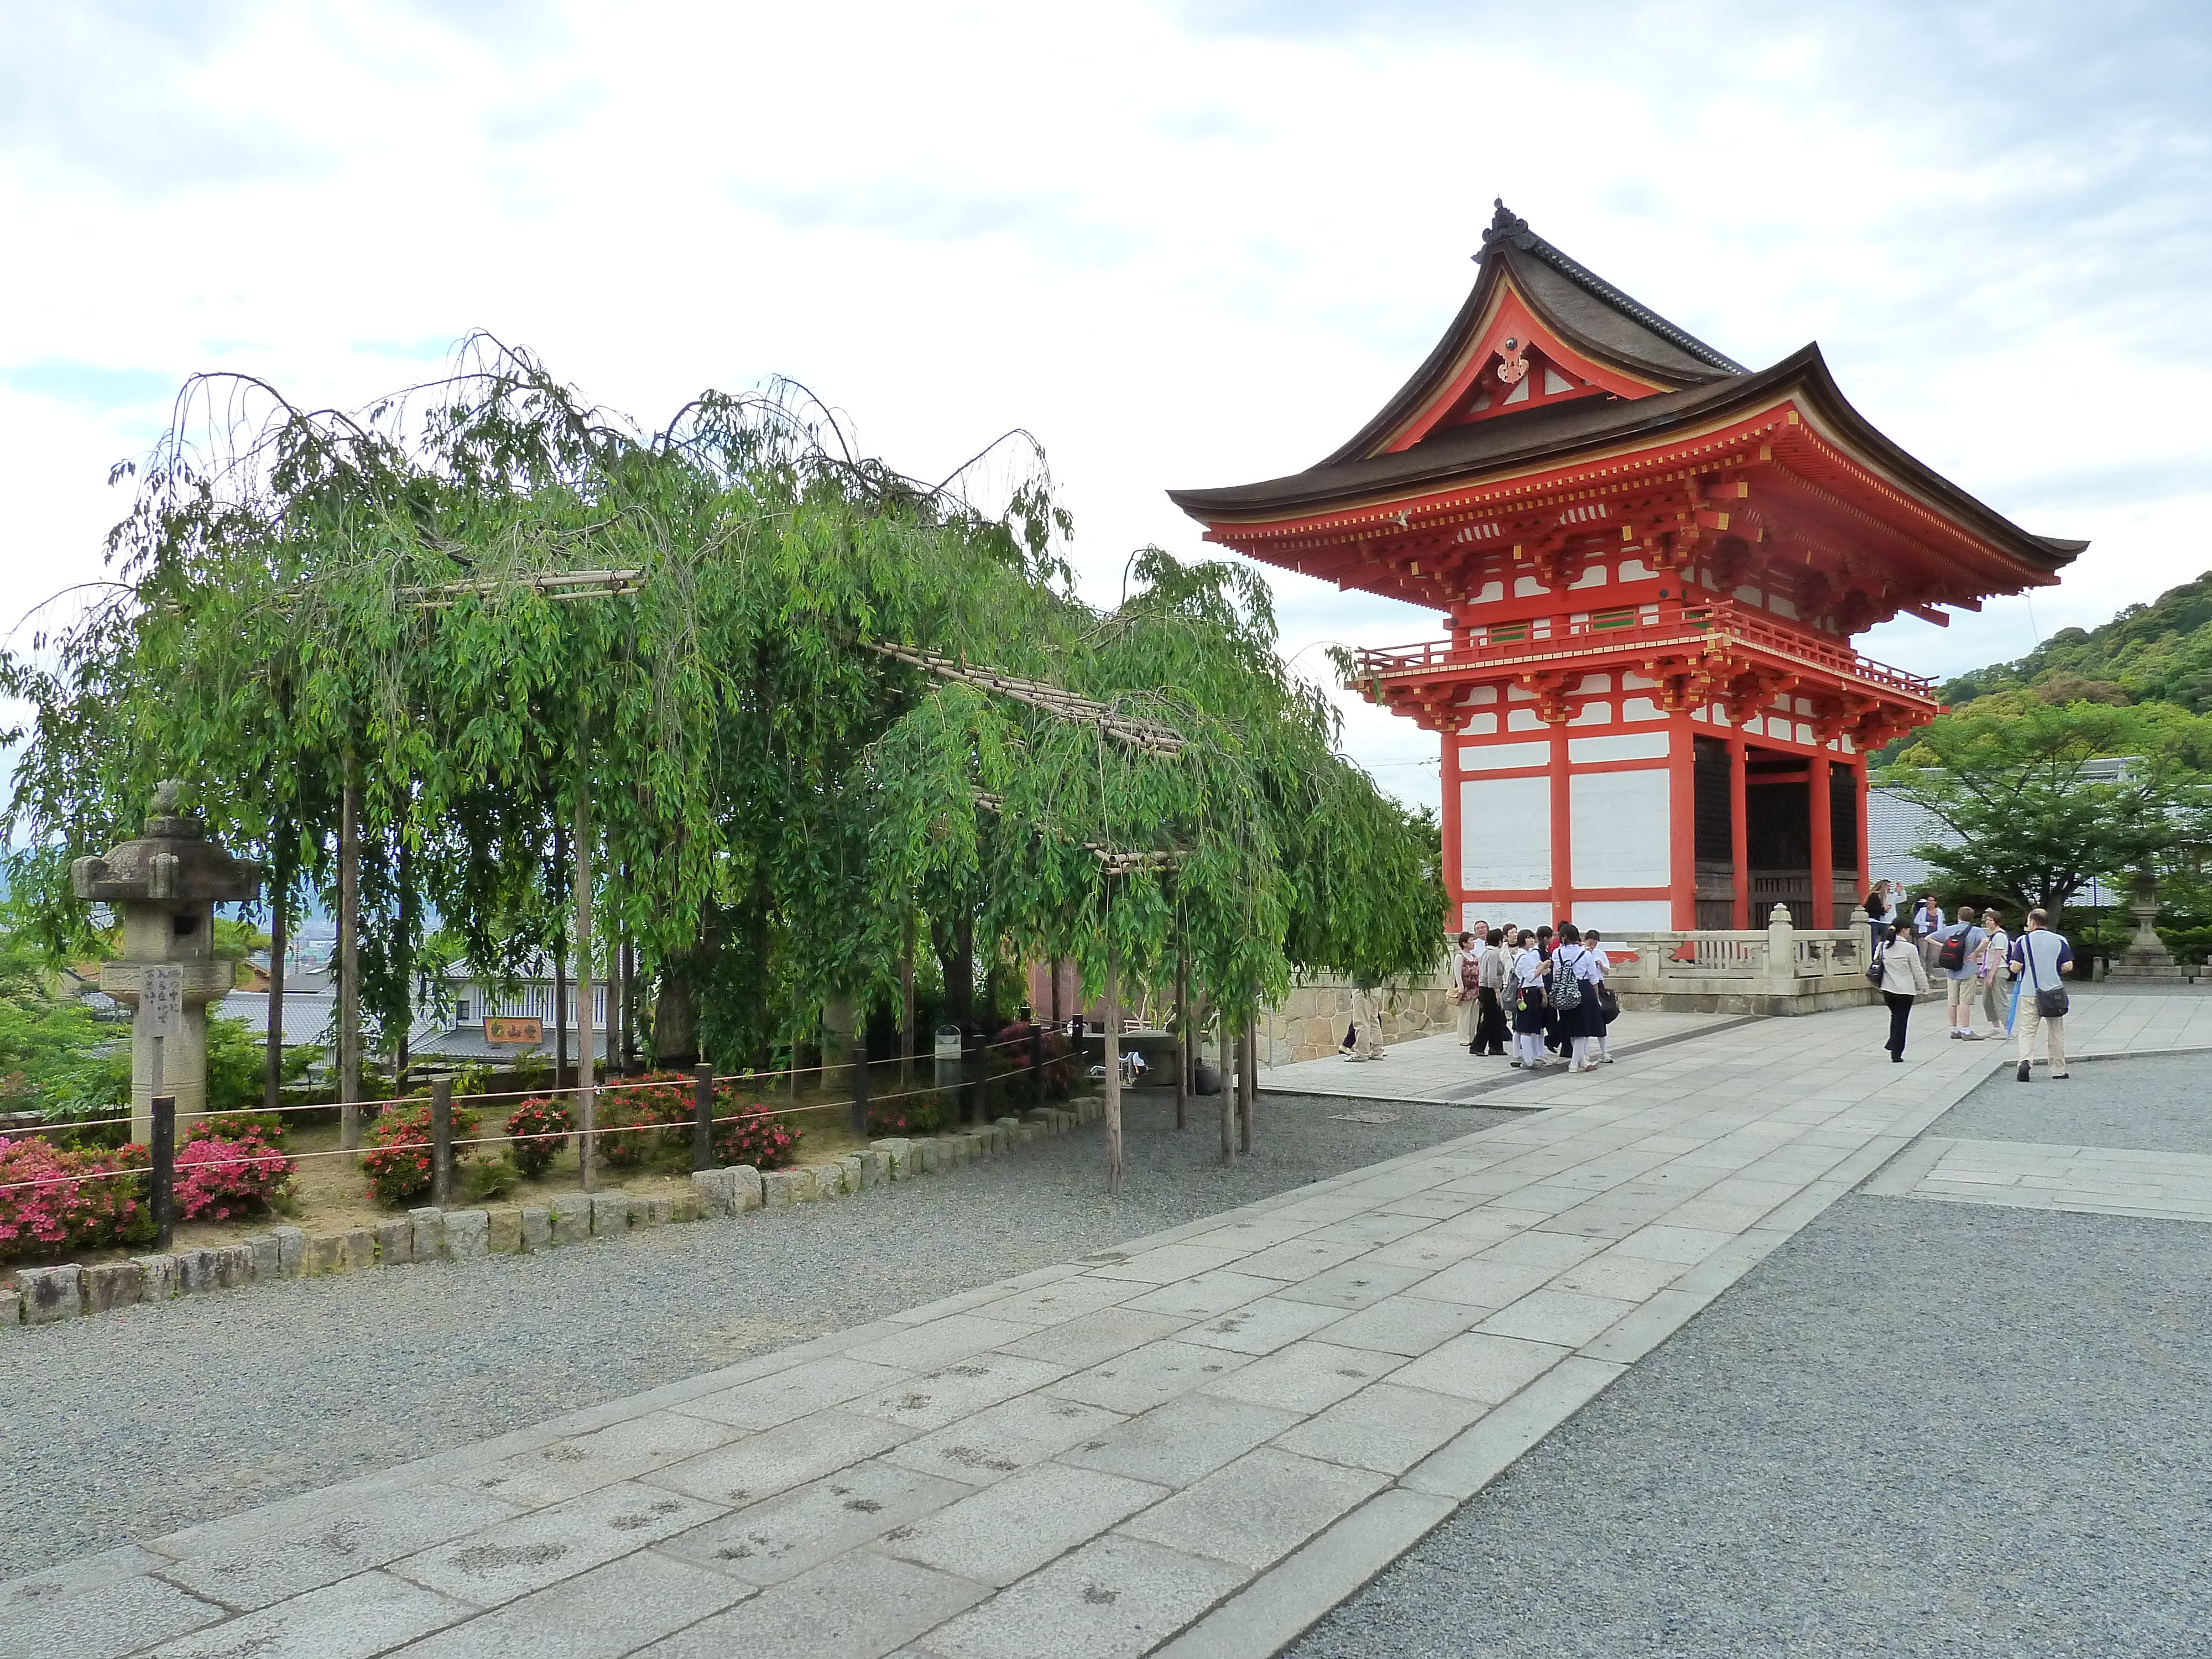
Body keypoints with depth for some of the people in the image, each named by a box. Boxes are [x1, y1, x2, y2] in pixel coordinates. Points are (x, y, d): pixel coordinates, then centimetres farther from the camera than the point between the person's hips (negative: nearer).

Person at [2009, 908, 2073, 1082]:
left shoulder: (2023, 941, -4)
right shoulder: (2060, 940, 0)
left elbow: (2015, 968, -8)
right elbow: (2067, 966, -3)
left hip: (2030, 992, -2)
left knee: (2027, 1030, 0)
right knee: (2056, 1033, 11)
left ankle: (2024, 1061, -22)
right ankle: (2058, 1071, 17)